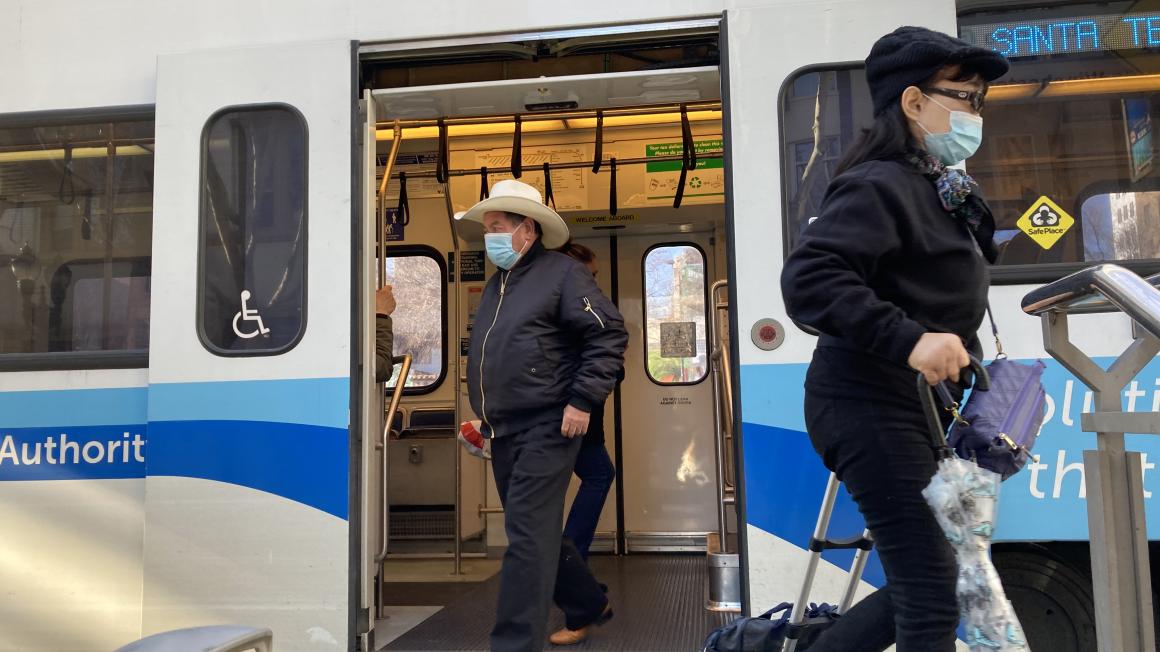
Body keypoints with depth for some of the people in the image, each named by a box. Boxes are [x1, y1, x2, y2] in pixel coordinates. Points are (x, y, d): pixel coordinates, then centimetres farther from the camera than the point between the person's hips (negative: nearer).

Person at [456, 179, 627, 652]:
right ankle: (587, 606, 36)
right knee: (537, 532, 17)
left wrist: (583, 400, -19)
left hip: (546, 430, -9)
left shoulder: (561, 273, -9)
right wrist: (485, 417, 22)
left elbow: (610, 334, -15)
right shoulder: (497, 284, 17)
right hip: (504, 435, 9)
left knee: (527, 535, -10)